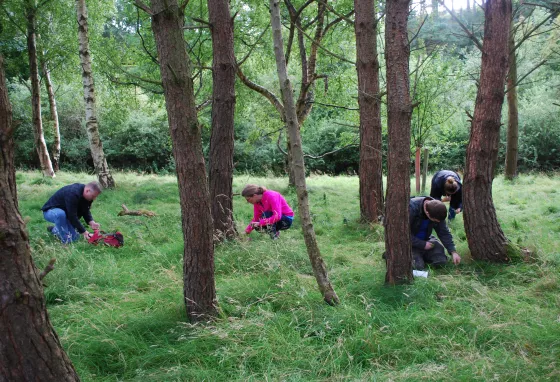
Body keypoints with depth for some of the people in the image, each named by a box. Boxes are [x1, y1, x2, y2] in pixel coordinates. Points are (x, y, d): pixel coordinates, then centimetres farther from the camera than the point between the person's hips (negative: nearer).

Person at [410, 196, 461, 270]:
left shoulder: (437, 209, -13)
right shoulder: (411, 207, -31)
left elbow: (444, 233, -4)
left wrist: (453, 252, -12)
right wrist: (423, 244, -23)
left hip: (425, 239, 5)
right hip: (411, 242, -5)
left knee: (441, 260, -12)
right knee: (419, 266, -22)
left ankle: (422, 255, 15)